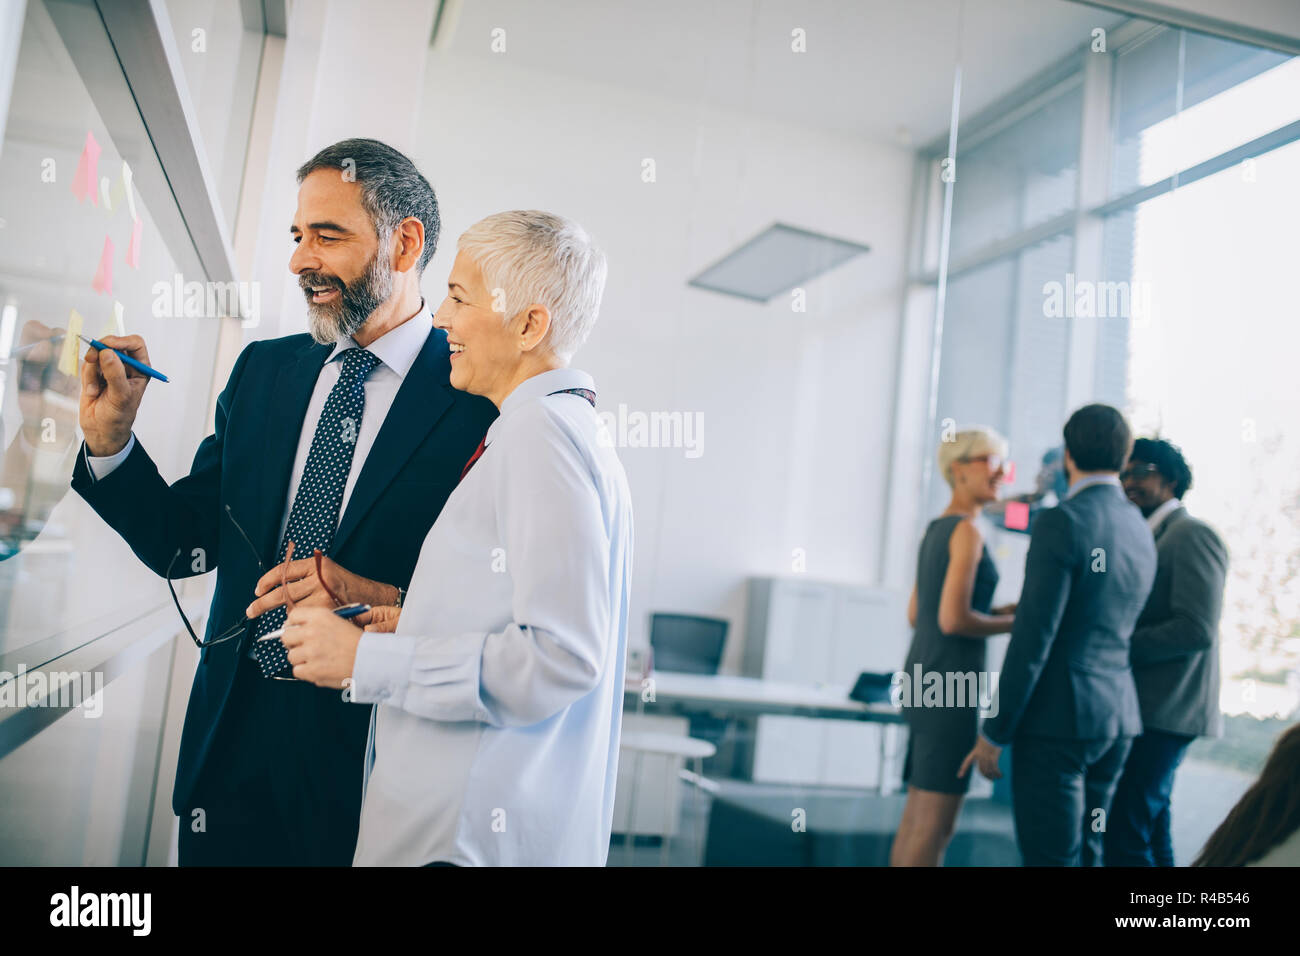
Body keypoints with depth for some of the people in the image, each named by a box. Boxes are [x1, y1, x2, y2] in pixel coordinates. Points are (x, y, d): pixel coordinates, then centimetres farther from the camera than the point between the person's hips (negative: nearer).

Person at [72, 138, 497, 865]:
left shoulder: (482, 400, -13)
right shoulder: (263, 370, 5)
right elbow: (186, 545, 7)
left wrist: (387, 603, -24)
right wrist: (111, 438, -5)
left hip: (366, 757, -5)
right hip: (233, 736, 5)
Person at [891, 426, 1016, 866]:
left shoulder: (935, 529, 14)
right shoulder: (967, 530, -12)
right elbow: (953, 620, -20)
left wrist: (999, 610, 15)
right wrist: (1013, 623, -5)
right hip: (950, 684, -9)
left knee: (916, 818, 14)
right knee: (935, 827, -3)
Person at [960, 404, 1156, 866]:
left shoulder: (1062, 521, -14)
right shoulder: (1141, 530, 11)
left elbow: (1033, 637, -18)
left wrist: (994, 732, -12)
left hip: (1057, 717, -8)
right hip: (1118, 715, 8)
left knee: (1051, 856, -2)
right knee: (1087, 853, 17)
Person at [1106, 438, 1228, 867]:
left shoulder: (1192, 535, -12)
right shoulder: (1151, 538, 16)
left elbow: (1196, 630, -21)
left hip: (1166, 713, -10)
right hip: (1146, 710, 10)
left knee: (1123, 835, -10)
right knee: (1150, 831, 17)